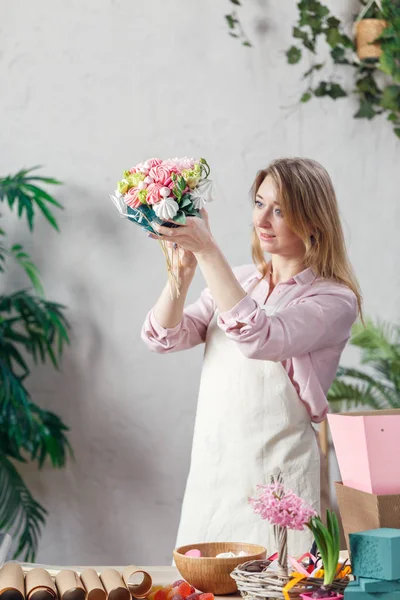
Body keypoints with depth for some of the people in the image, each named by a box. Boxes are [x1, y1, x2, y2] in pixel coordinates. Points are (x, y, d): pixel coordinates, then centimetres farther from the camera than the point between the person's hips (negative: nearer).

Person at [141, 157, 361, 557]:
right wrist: (184, 267, -14)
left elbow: (259, 338, -25)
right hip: (210, 475, 5)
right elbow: (163, 336, 1)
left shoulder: (333, 300, -7)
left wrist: (207, 251, -25)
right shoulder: (237, 281, 12)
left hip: (276, 481, -5)